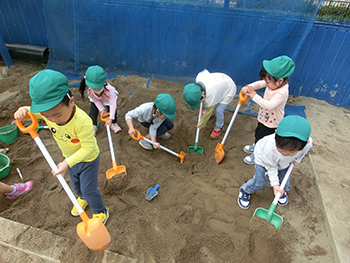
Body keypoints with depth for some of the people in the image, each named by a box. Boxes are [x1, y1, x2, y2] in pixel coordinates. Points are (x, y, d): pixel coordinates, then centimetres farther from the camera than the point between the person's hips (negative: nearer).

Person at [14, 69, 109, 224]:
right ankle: (83, 199, 61)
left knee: (88, 189, 8)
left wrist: (67, 163, -40)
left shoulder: (82, 121, -42)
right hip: (69, 157, 7)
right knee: (76, 184, 29)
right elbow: (32, 112, -3)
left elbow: (88, 148, -35)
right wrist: (23, 112, -26)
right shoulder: (48, 111, -24)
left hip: (88, 159, -6)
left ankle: (100, 212, 37)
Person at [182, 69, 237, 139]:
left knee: (218, 110, -14)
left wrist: (201, 124, -9)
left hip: (229, 90, -7)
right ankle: (211, 112, 46)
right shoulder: (198, 78, -27)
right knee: (206, 103, 12)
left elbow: (208, 112, -26)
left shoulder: (210, 96, -42)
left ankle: (219, 127, 16)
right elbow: (205, 71, -3)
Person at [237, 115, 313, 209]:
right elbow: (271, 167, -27)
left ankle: (282, 191, 51)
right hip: (263, 157, -4)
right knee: (259, 183, -3)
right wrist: (275, 184, -27)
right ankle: (245, 191, 29)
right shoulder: (270, 149, -47)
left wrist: (297, 160, 4)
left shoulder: (308, 143, -36)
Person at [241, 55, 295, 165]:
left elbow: (270, 105, -43)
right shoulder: (273, 83, -13)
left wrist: (254, 96, -39)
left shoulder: (282, 92, -36)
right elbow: (259, 83, -4)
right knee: (258, 133, 30)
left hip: (271, 123, -8)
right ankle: (255, 146, 58)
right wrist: (248, 87, -24)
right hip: (264, 117, 8)